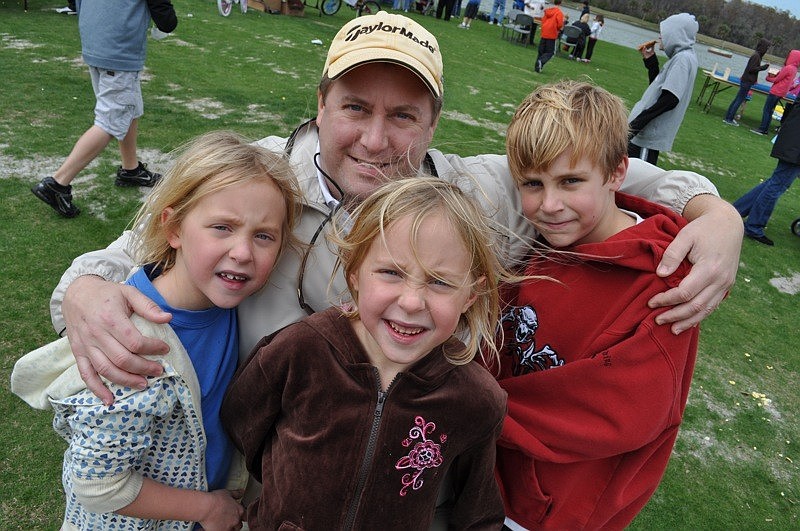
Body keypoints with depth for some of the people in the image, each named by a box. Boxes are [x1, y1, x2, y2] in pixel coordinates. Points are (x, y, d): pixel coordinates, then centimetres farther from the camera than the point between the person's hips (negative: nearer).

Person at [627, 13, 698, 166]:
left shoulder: (683, 58, -14)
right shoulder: (680, 57, 16)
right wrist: (650, 60, 14)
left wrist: (636, 124, -23)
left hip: (650, 133, -10)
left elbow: (669, 99, -23)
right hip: (650, 130, 10)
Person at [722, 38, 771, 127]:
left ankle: (728, 117, 17)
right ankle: (729, 119, -1)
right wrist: (763, 67, -15)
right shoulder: (756, 56, -17)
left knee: (737, 99, 12)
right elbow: (751, 69, -20)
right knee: (739, 100, -4)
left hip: (745, 80, 9)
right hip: (747, 82, -9)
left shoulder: (757, 54, 11)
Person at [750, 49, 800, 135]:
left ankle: (762, 129, -5)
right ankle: (765, 129, 15)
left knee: (766, 110, -5)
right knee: (770, 111, 13)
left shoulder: (788, 68, -16)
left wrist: (769, 77, 6)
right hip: (781, 93, 9)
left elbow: (776, 80, -11)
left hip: (775, 92, -9)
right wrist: (774, 75, 2)